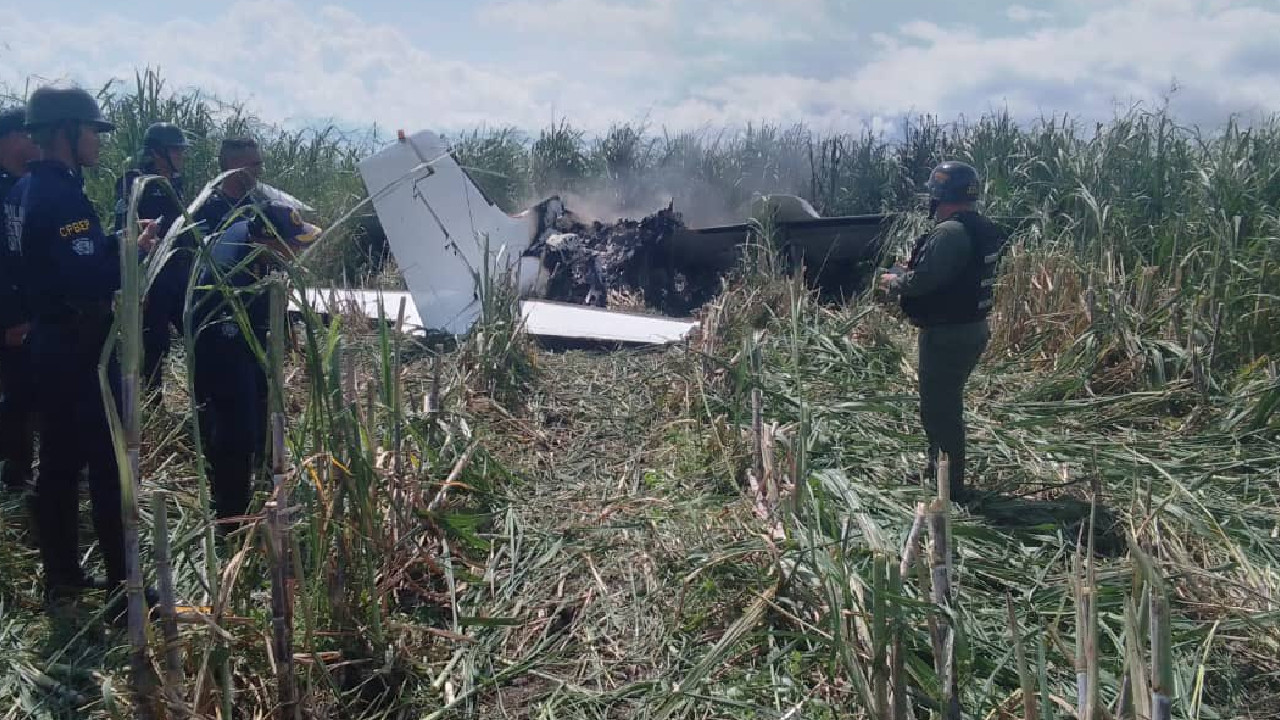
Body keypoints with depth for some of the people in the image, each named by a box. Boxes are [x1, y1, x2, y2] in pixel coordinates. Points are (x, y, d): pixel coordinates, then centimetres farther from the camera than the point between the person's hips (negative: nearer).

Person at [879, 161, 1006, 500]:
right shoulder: (982, 230, 9)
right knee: (946, 403, 22)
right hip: (972, 328, 10)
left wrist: (892, 281, -6)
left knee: (938, 409, 1)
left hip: (946, 335, -10)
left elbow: (920, 280, -26)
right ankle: (938, 468, 36)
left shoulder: (950, 232, -23)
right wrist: (906, 273, 13)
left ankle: (951, 487, 9)